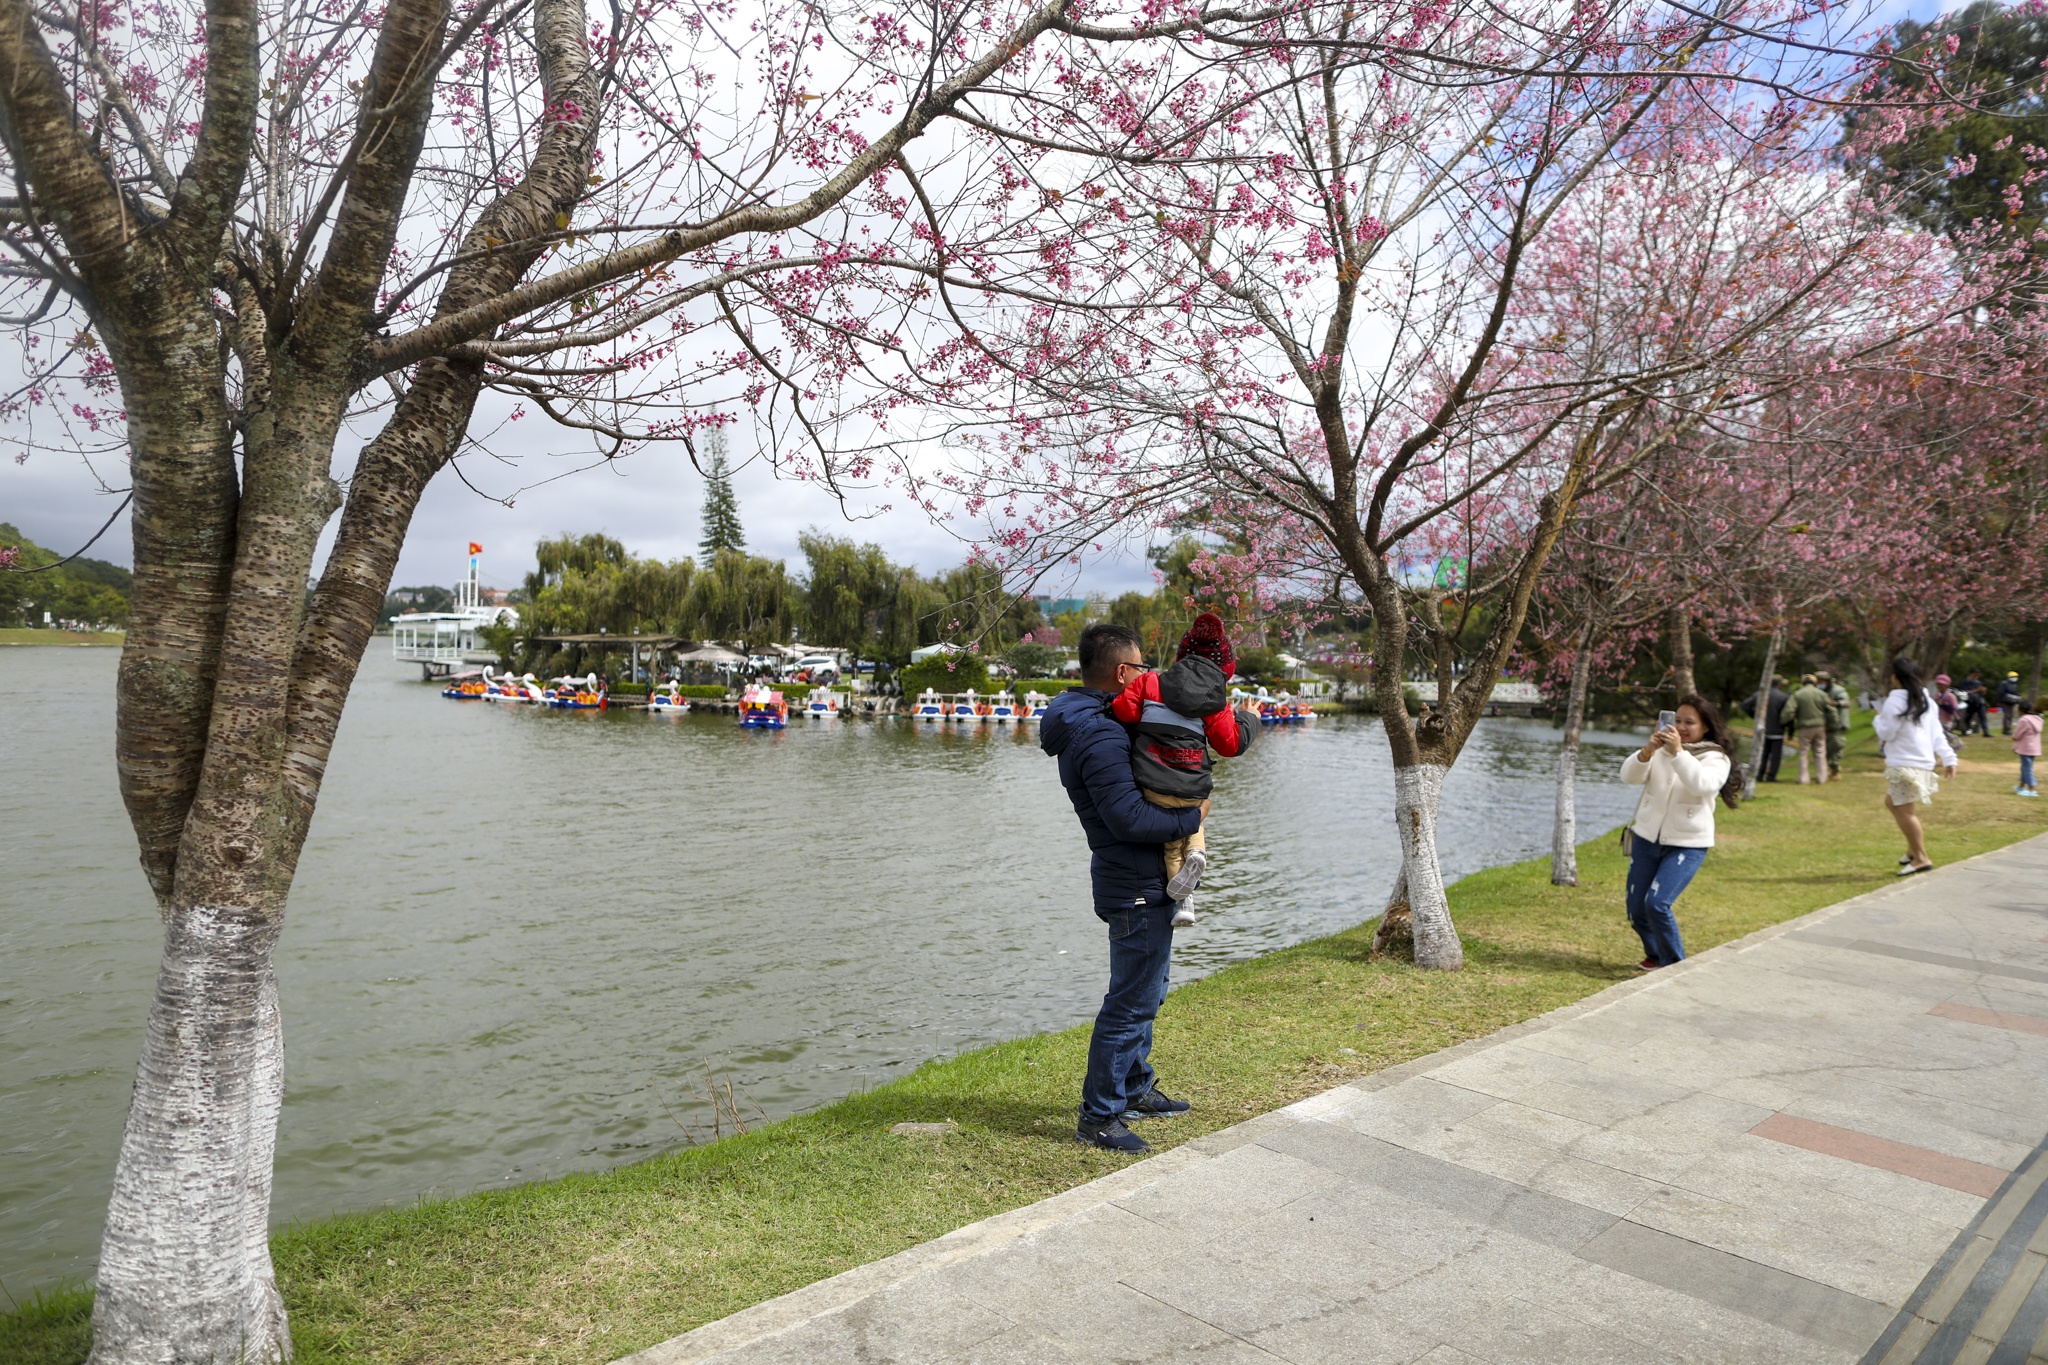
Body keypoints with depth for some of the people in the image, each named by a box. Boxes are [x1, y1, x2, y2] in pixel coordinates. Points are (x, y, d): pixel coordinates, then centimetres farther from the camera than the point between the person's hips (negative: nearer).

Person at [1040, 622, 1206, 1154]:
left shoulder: (1085, 722, 10)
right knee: (1131, 1003, -2)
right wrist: (1192, 817, -15)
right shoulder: (1100, 736, -23)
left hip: (1138, 882, 11)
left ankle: (1136, 1090, 37)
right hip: (1138, 889, -11)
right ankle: (1099, 1116, 8)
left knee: (1144, 994, 22)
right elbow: (1128, 817, -28)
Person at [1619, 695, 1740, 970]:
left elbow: (1701, 784, -27)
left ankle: (1675, 965, 2)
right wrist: (1648, 750, -27)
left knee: (1658, 904, -19)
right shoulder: (1660, 750, 3)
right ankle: (1656, 956, 35)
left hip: (1688, 844, -4)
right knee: (1636, 911, 7)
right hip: (1646, 838, 4)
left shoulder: (1717, 758, -6)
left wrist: (1678, 752, -35)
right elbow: (1629, 776, -11)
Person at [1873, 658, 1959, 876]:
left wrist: (1879, 718, 7)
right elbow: (1937, 734, 10)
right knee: (1892, 802, 21)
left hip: (1904, 765, -9)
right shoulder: (1927, 701, 12)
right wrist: (1948, 758, 8)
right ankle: (1913, 849, 22)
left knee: (1905, 811, -5)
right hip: (1924, 762, 9)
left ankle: (1921, 859, -5)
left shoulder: (1895, 701, -14)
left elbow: (1886, 733, -12)